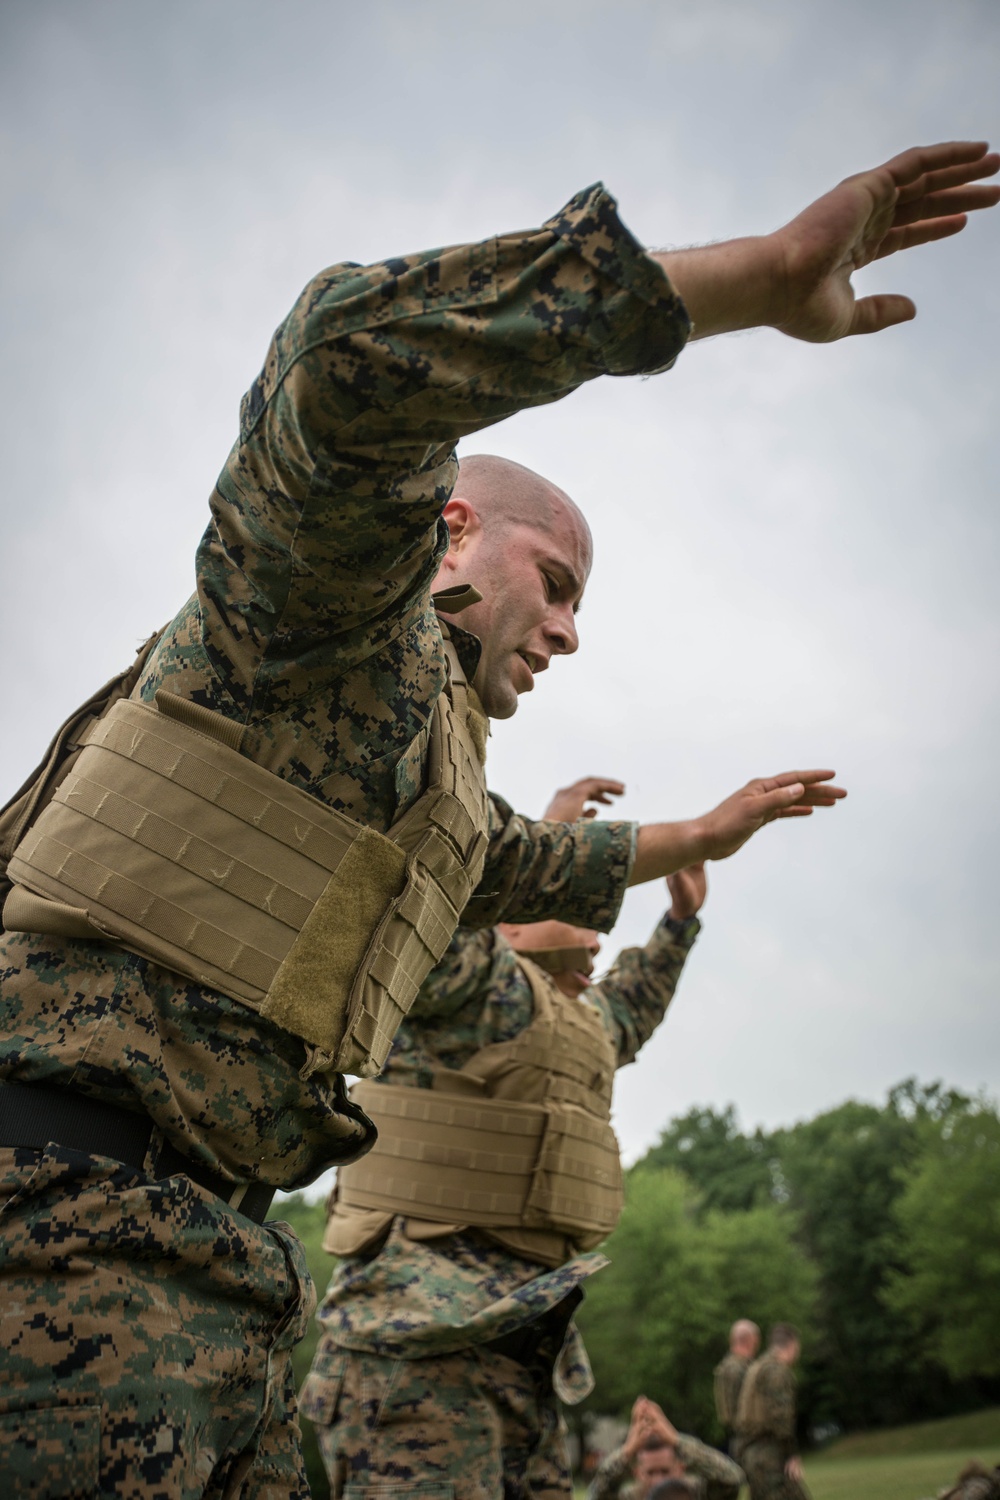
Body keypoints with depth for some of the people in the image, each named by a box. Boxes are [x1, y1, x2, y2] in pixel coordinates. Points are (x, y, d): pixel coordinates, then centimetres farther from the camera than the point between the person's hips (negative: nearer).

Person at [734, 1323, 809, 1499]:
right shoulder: (779, 1370, -10)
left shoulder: (755, 1369, 20)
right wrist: (792, 1455, -14)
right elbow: (781, 1414, -20)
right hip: (771, 1453, -10)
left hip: (749, 1453, 10)